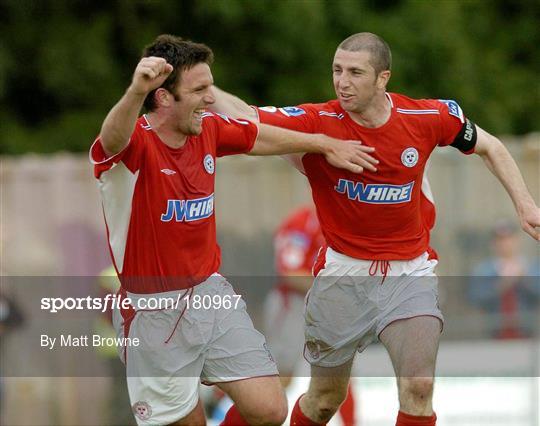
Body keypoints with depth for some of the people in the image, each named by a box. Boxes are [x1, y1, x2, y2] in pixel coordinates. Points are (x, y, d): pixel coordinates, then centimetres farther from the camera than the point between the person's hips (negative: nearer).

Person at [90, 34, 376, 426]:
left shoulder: (209, 129, 0)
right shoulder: (135, 143, -21)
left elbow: (259, 138, 21)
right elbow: (114, 139, -46)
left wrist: (325, 144, 34)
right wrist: (136, 93, -68)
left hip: (211, 293, 6)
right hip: (154, 311, -6)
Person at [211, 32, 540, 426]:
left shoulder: (429, 117, -8)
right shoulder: (316, 122, -14)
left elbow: (489, 147, 11)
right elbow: (243, 114, -23)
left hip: (410, 271, 0)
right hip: (343, 272, 0)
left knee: (419, 387, -17)